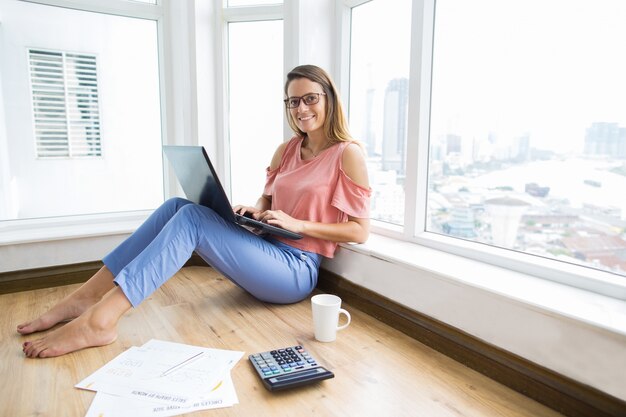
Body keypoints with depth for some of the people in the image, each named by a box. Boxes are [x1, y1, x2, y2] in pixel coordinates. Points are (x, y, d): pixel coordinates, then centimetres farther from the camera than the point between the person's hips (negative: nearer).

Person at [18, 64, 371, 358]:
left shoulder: (348, 154, -7)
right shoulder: (286, 150, 12)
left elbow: (361, 231, -10)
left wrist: (298, 224, -16)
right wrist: (252, 211, -2)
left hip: (297, 269, -6)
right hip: (268, 251, 7)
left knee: (192, 217, -24)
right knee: (177, 206, -10)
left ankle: (98, 320, -26)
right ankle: (87, 297, -10)